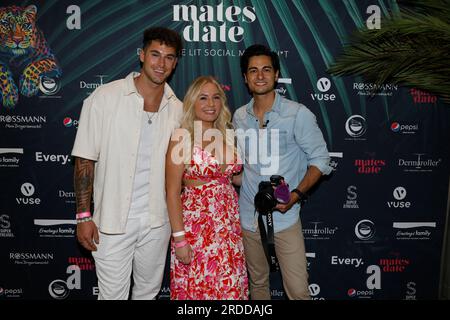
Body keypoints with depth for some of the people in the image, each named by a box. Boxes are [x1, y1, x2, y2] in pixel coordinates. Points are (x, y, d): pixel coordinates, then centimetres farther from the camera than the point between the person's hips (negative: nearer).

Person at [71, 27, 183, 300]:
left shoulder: (177, 108, 2)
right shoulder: (105, 97, -9)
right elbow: (85, 160, -7)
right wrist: (84, 216, -9)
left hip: (157, 221, 4)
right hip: (112, 221, -3)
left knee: (148, 291, 20)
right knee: (113, 294, 11)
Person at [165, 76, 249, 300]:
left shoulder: (227, 136, 6)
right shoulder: (182, 138, -10)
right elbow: (172, 192, -11)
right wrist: (179, 238, -13)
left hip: (229, 224, 5)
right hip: (196, 225, -5)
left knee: (230, 287, 12)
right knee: (197, 287, 9)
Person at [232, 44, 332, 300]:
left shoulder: (298, 114, -10)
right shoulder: (239, 116, 4)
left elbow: (320, 159, -7)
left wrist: (296, 195, -18)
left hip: (284, 217, -4)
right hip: (248, 216, 4)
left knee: (298, 290, -1)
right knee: (258, 282, 20)